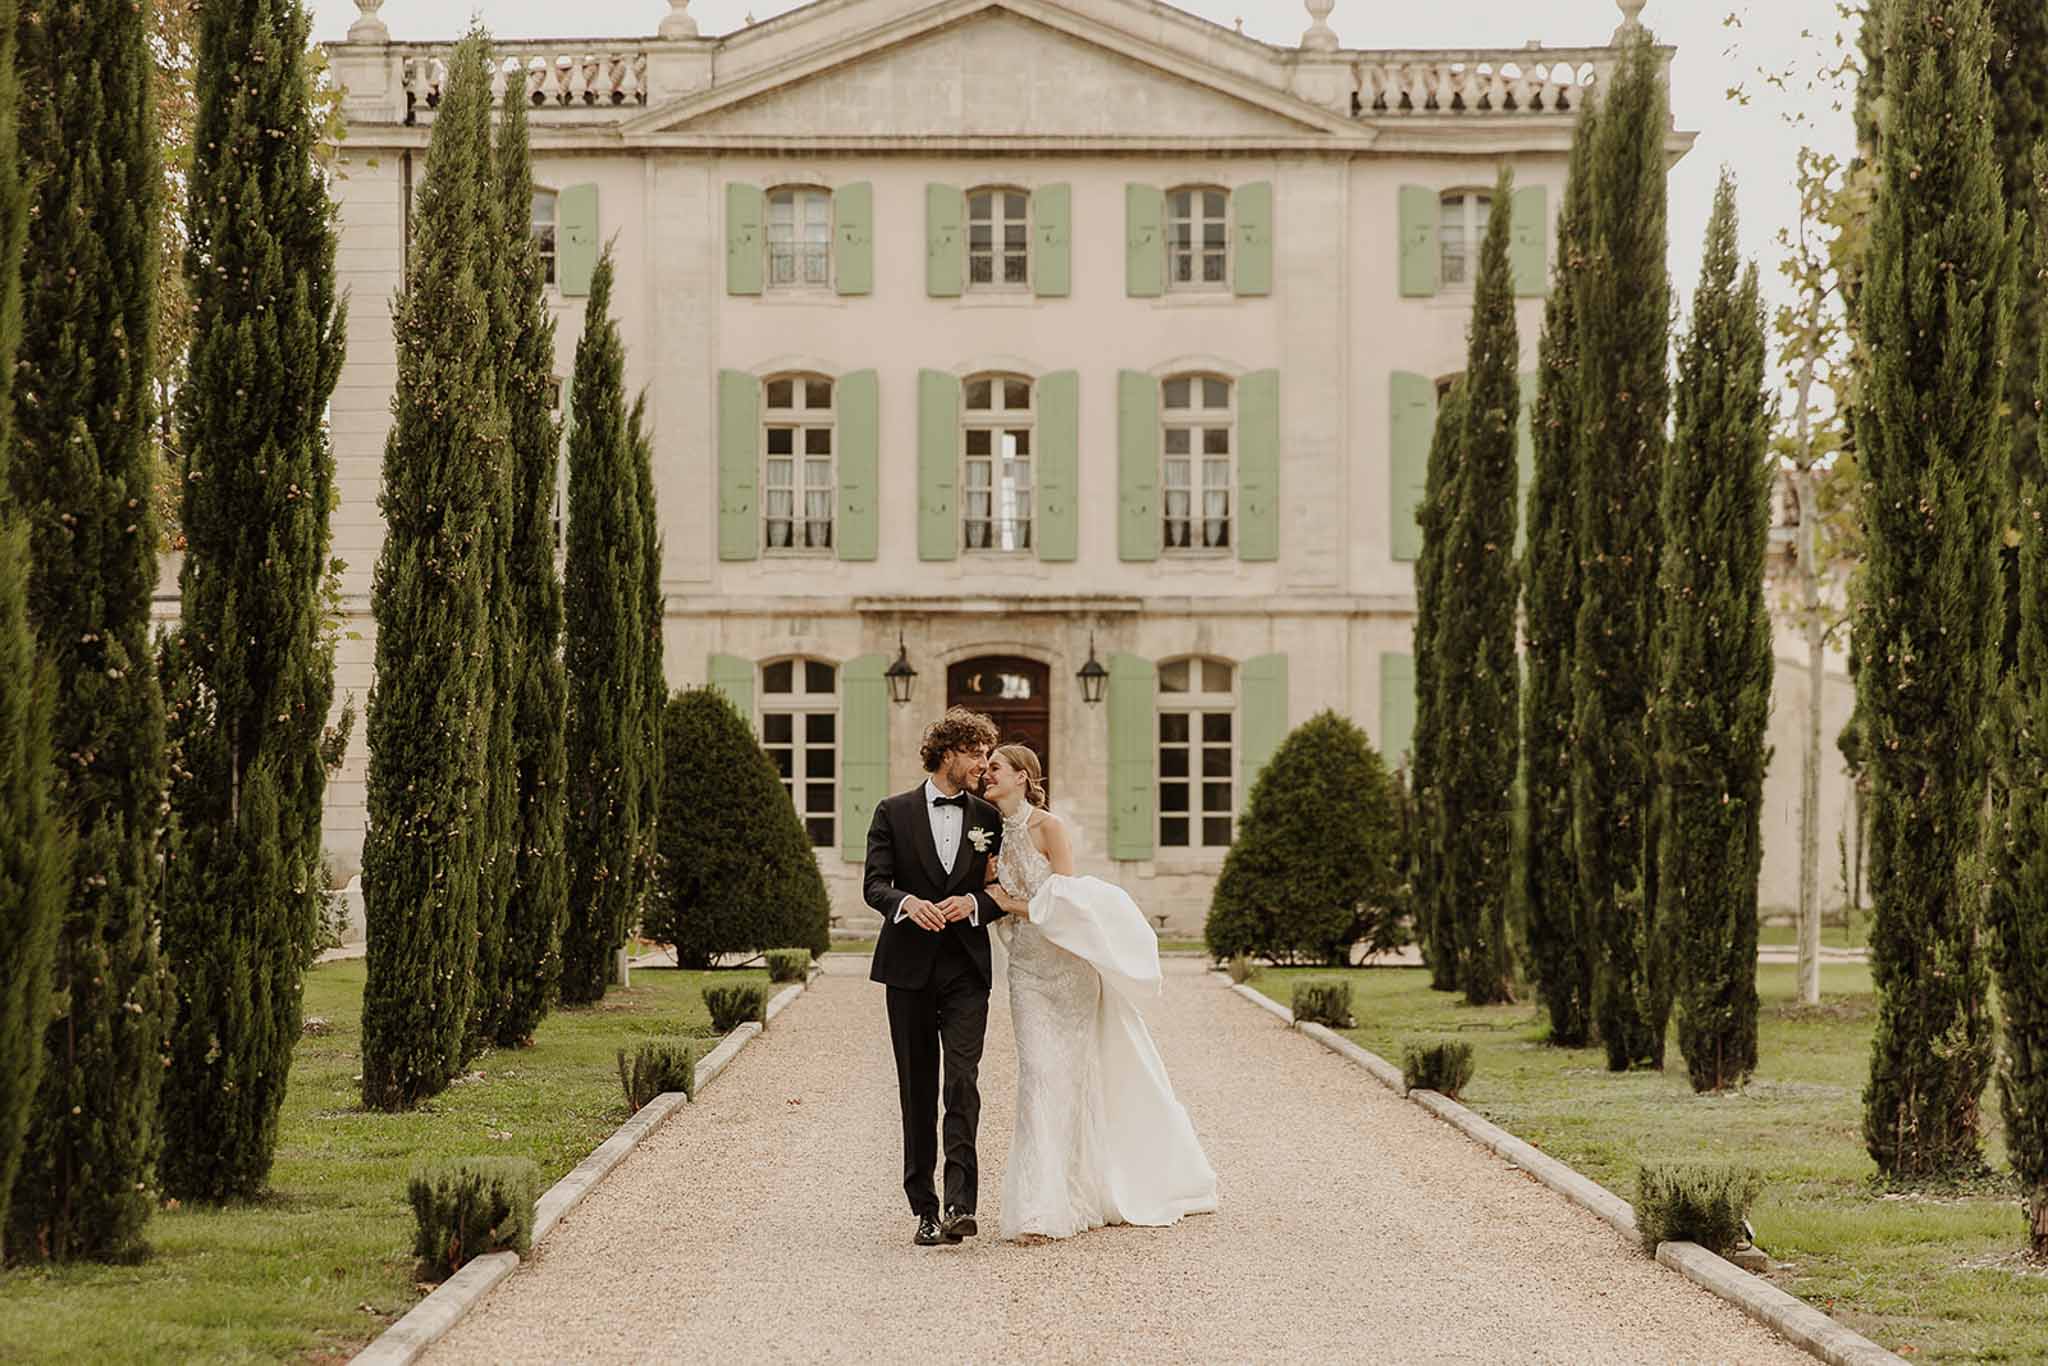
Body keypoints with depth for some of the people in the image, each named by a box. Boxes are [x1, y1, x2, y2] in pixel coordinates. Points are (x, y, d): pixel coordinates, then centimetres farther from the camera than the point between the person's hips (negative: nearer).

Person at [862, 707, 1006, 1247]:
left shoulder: (988, 818, 10)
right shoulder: (894, 812, 5)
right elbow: (875, 884, -2)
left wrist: (973, 903, -12)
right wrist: (908, 902, -23)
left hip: (966, 969, 0)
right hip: (910, 966, 0)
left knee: (962, 1082, -15)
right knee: (917, 1090, 5)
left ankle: (960, 1203, -19)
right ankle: (924, 1208, 10)